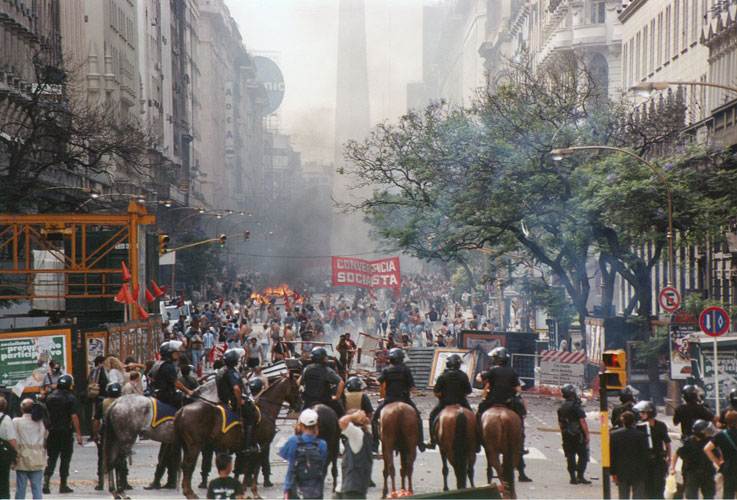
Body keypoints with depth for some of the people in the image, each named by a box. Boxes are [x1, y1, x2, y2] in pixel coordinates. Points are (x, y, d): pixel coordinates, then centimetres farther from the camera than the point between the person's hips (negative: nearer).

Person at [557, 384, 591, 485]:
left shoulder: (561, 408, 10)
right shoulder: (576, 406, -13)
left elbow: (560, 423, 16)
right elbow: (582, 421, -16)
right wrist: (587, 434, -13)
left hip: (566, 436, 6)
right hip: (577, 434, -6)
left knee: (570, 456, 8)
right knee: (583, 455, 2)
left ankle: (573, 477, 8)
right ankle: (580, 476, -4)